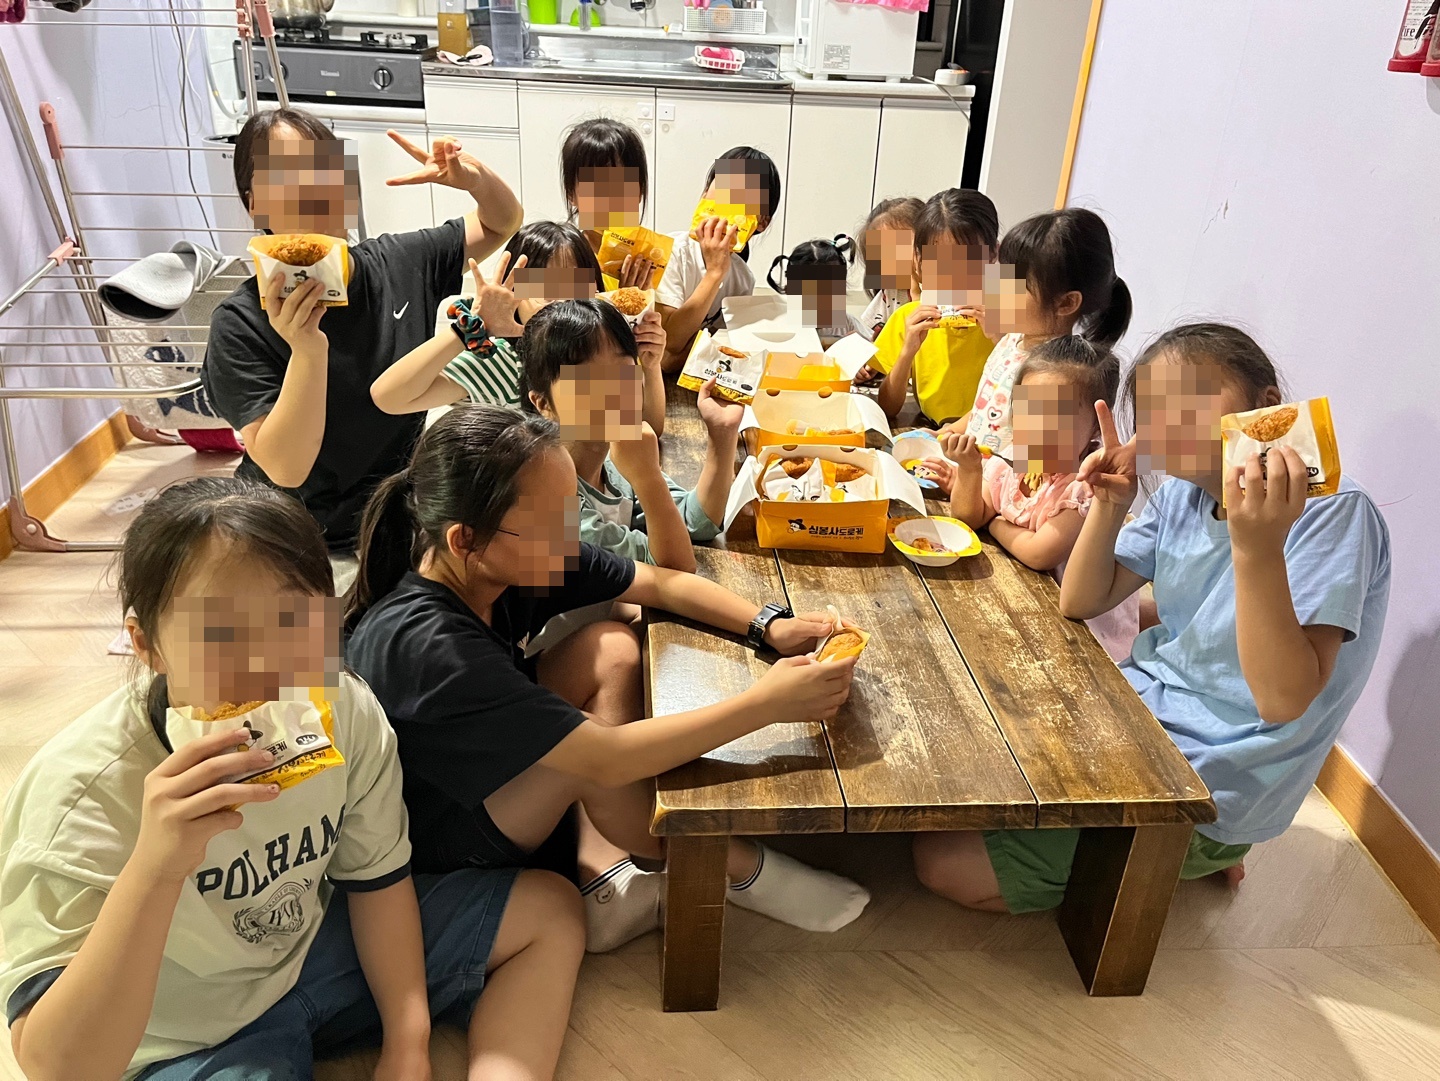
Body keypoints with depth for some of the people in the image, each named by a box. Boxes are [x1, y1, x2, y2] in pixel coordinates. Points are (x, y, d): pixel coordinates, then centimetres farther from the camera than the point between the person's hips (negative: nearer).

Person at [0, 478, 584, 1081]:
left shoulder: (346, 713, -19)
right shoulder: (80, 790, -31)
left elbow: (377, 875, -3)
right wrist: (154, 870, -48)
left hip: (319, 942, 5)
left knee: (551, 910, 2)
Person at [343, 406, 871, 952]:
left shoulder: (511, 556, -17)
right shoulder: (424, 644, -37)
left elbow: (660, 582, -5)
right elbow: (606, 759, -37)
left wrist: (770, 625, -20)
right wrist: (769, 702, -36)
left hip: (491, 780, 7)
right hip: (437, 853, -7)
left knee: (612, 650, -10)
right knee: (587, 756, -31)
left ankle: (604, 884, -6)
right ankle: (732, 866, -4)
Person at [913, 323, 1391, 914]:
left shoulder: (1331, 511, -21)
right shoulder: (1183, 495, 1)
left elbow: (1284, 699, -28)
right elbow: (1080, 604, 2)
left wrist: (1259, 547, -42)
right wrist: (1110, 505, -15)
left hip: (1211, 790, -7)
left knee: (946, 864, -9)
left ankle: (1201, 853, 7)